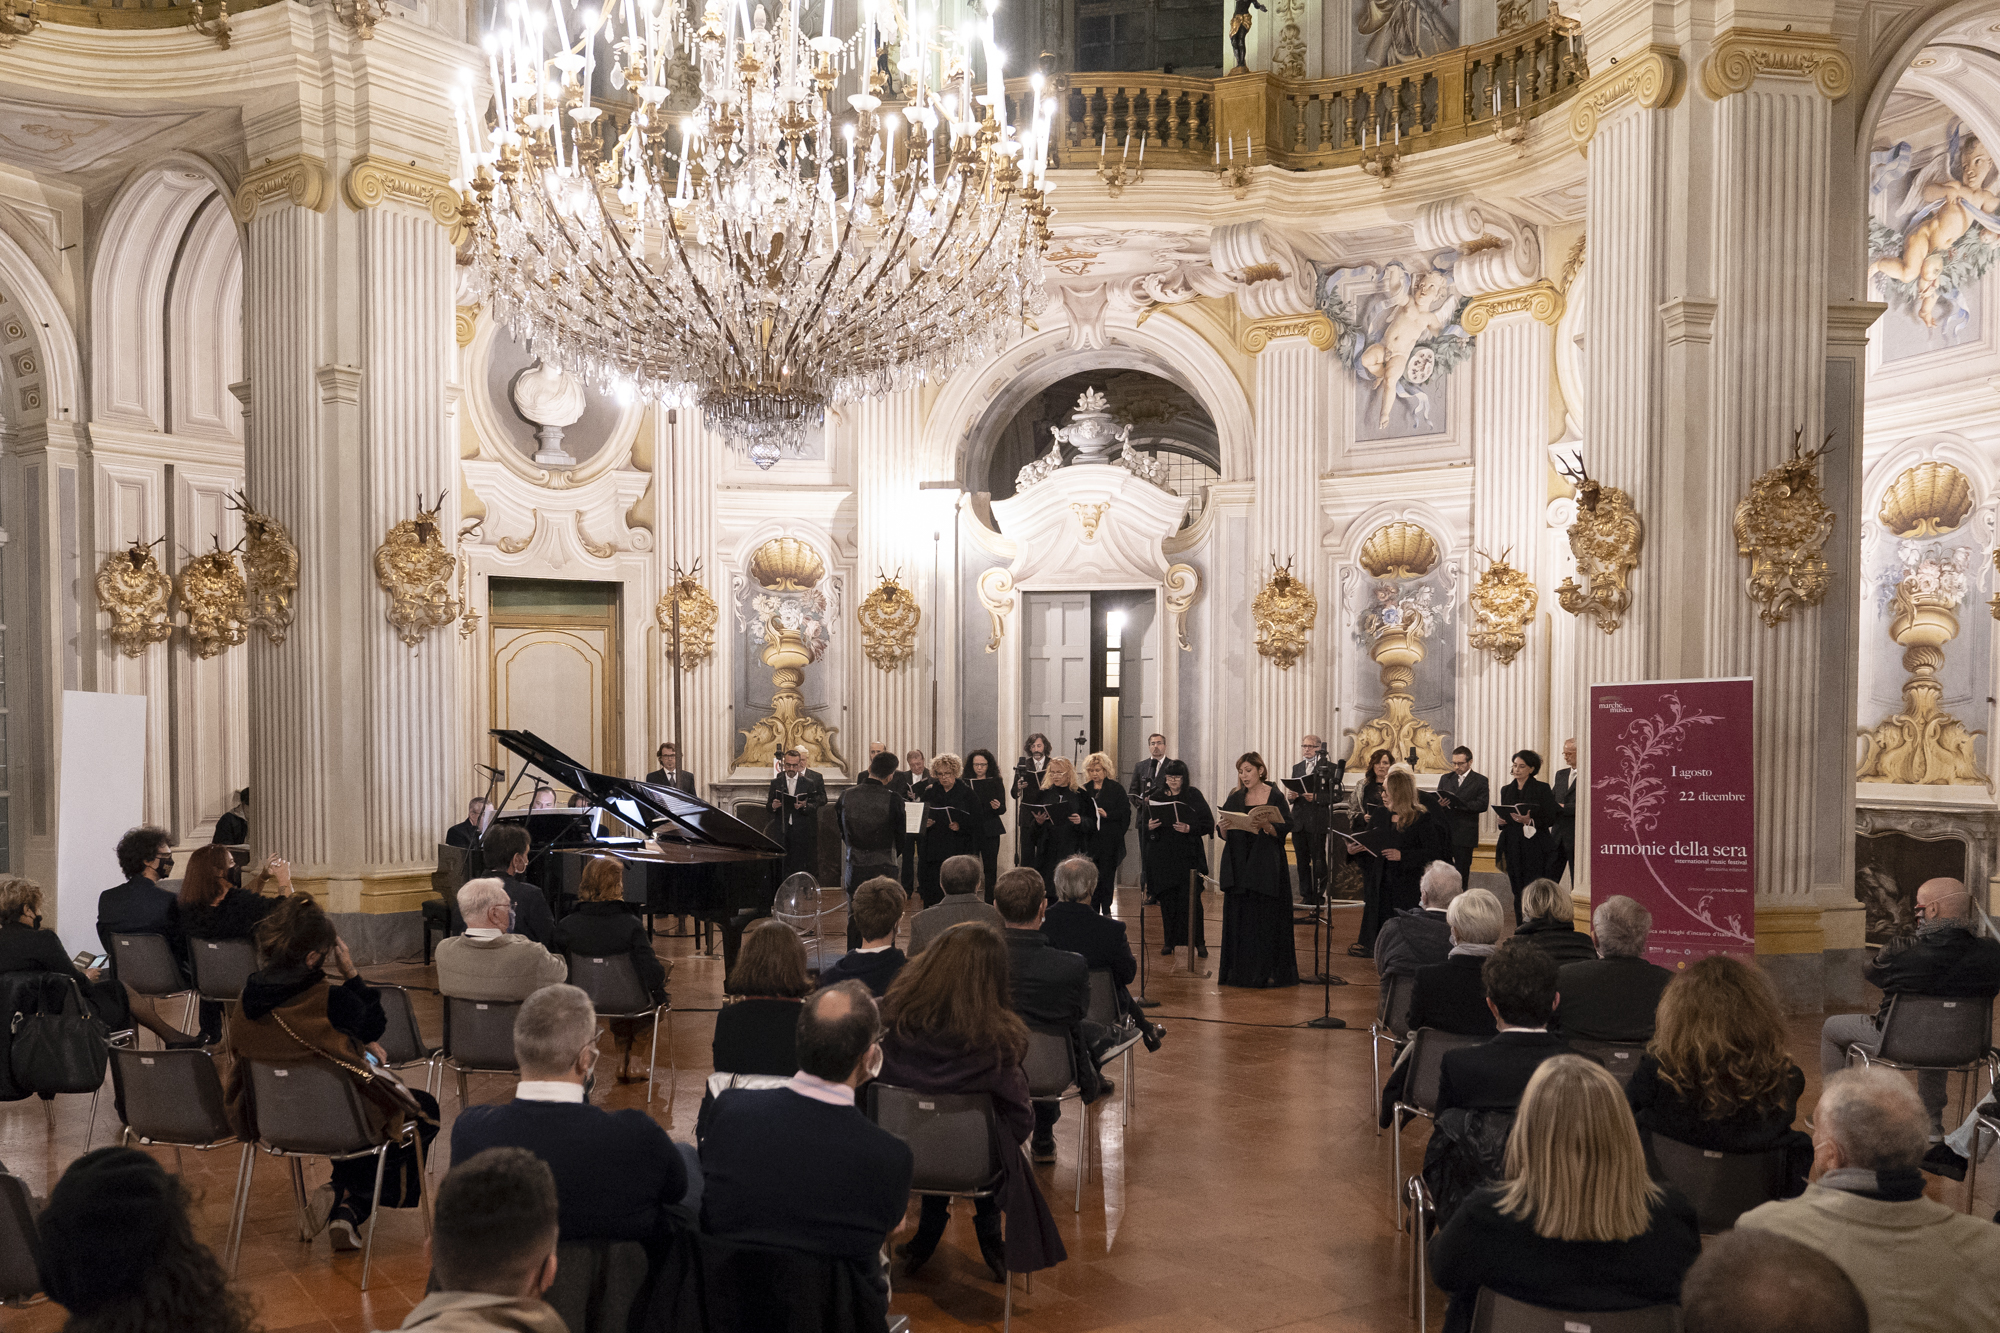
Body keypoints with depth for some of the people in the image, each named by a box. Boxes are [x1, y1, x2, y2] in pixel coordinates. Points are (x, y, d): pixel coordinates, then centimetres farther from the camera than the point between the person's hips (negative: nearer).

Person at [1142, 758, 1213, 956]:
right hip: (1162, 856, 2)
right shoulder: (1155, 796, 8)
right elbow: (1142, 822, 11)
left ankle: (1199, 941, 3)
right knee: (1167, 899, 4)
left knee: (1190, 899, -6)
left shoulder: (1194, 796, 0)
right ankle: (1169, 941, 14)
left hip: (1188, 856, -2)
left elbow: (1209, 824, -2)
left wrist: (1189, 828, -16)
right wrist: (1149, 826, -11)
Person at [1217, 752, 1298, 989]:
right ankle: (1240, 970, 7)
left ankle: (1269, 970, 4)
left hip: (1267, 865, -4)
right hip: (1239, 866, 4)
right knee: (1238, 919, 2)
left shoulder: (1275, 797, -1)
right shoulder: (1236, 798, 10)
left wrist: (1265, 826, -25)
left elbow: (1285, 828, -8)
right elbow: (1224, 834, 7)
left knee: (1267, 918, -3)